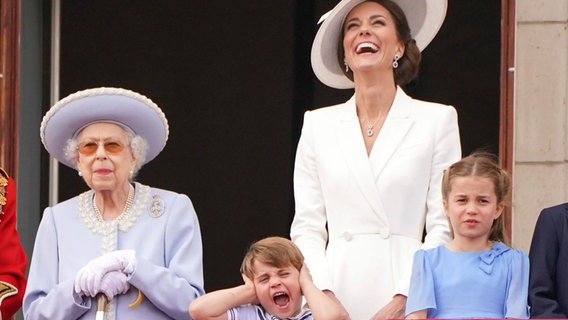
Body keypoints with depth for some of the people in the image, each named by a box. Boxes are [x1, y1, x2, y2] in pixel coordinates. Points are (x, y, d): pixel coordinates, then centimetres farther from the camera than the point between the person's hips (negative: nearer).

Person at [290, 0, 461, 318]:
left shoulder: (437, 120, 7)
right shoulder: (318, 124, 13)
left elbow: (443, 226, 1)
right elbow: (307, 226, 10)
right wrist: (324, 294, -5)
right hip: (339, 290, 2)